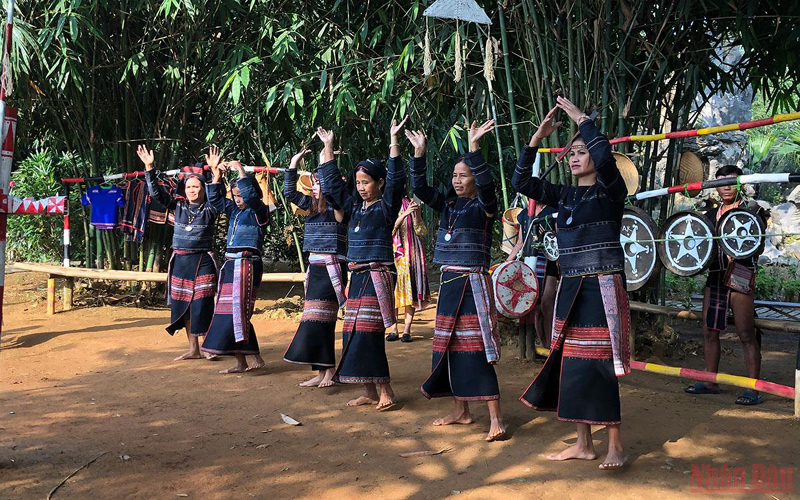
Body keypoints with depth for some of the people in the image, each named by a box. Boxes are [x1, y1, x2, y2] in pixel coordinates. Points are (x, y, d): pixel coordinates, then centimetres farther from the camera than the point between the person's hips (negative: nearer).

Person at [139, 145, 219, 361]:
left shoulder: (209, 208, -2)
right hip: (180, 260, 4)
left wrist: (215, 171, -29)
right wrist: (149, 168, -5)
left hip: (203, 261, -4)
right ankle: (193, 349, 17)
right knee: (183, 305, 7)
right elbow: (156, 192, 4)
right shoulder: (178, 205, 7)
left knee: (203, 305, -7)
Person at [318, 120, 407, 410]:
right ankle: (369, 392, 13)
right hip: (357, 276, 8)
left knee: (367, 332, -12)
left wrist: (393, 141, -23)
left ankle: (384, 392, -5)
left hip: (377, 275, -8)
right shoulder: (355, 206, 14)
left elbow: (396, 180, -19)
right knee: (353, 332, 6)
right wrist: (328, 147, 17)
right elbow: (332, 182, 19)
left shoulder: (386, 207, -5)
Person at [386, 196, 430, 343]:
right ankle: (394, 329, 0)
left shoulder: (410, 204, 10)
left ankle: (407, 330, -3)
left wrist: (417, 213, -11)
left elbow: (421, 231, 3)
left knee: (411, 289, -4)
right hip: (393, 254, -1)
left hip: (411, 254, 1)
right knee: (393, 289, -4)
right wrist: (404, 214, -20)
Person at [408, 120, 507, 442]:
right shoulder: (448, 204, 12)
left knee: (476, 349, -11)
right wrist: (419, 153, -1)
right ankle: (461, 410, 23)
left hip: (473, 283, -7)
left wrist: (474, 149, -32)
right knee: (449, 346, 11)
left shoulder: (483, 206, -6)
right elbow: (420, 188, 8)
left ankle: (495, 418, -7)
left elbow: (487, 185, -25)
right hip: (448, 282, 7)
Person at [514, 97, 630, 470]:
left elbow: (604, 154, -23)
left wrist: (581, 118, -11)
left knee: (598, 364, -9)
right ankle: (583, 444, 16)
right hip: (570, 287, 7)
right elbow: (521, 182, 7)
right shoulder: (565, 196, 13)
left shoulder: (610, 190, -3)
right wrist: (537, 138, 1)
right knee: (570, 360, 6)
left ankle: (616, 445, 2)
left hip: (602, 286, -7)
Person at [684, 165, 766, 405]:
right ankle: (710, 382, 20)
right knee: (709, 330, 9)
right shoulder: (711, 215, 17)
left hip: (740, 278, -6)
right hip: (715, 276, 6)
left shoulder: (751, 210, 0)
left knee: (746, 335, -6)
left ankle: (753, 389, -3)